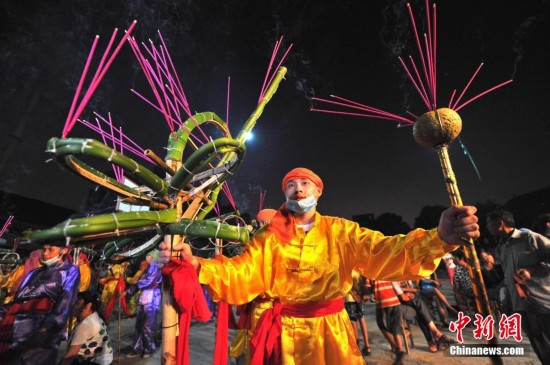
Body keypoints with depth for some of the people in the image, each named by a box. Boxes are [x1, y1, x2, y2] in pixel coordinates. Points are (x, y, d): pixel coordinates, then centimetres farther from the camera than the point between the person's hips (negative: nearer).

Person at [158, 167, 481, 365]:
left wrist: (439, 239, -33)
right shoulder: (270, 236, -3)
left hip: (330, 330, 0)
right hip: (282, 333, 1)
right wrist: (195, 263, -29)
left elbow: (383, 252, -15)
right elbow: (241, 273, -12)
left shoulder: (340, 231, -3)